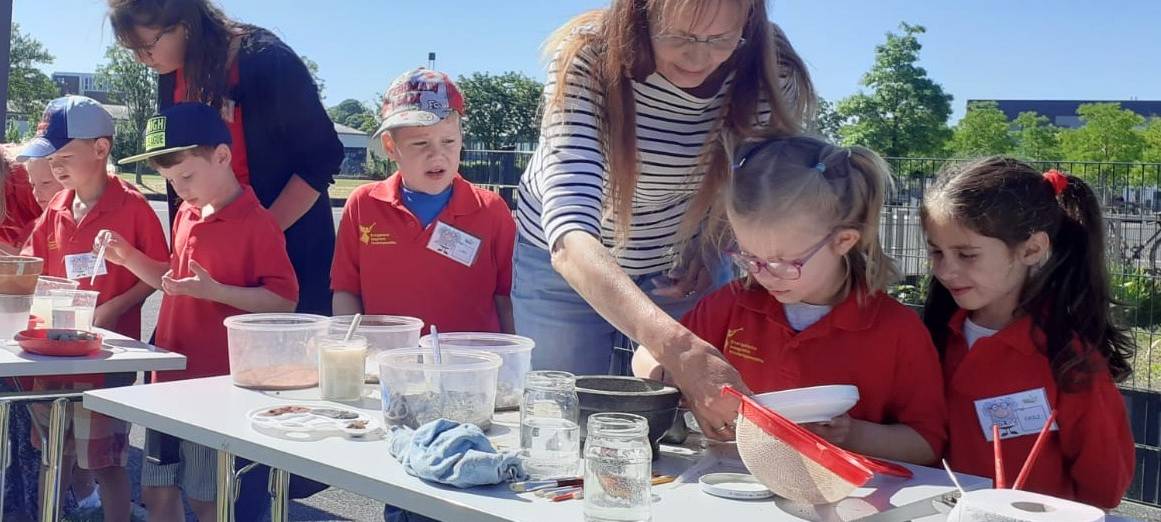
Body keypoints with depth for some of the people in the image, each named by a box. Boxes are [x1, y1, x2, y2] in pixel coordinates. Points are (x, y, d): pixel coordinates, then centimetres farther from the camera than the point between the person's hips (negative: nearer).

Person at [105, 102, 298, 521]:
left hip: (218, 379, -8)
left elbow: (283, 300, -15)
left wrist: (214, 290, -24)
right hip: (171, 374, 8)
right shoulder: (186, 216, 11)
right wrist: (129, 258, 10)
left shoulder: (256, 222, -13)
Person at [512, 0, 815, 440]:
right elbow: (570, 239, -46)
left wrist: (710, 245, -20)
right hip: (562, 261, -2)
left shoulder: (774, 76, -23)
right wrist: (678, 349, -60)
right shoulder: (587, 61, -33)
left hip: (684, 268, 2)